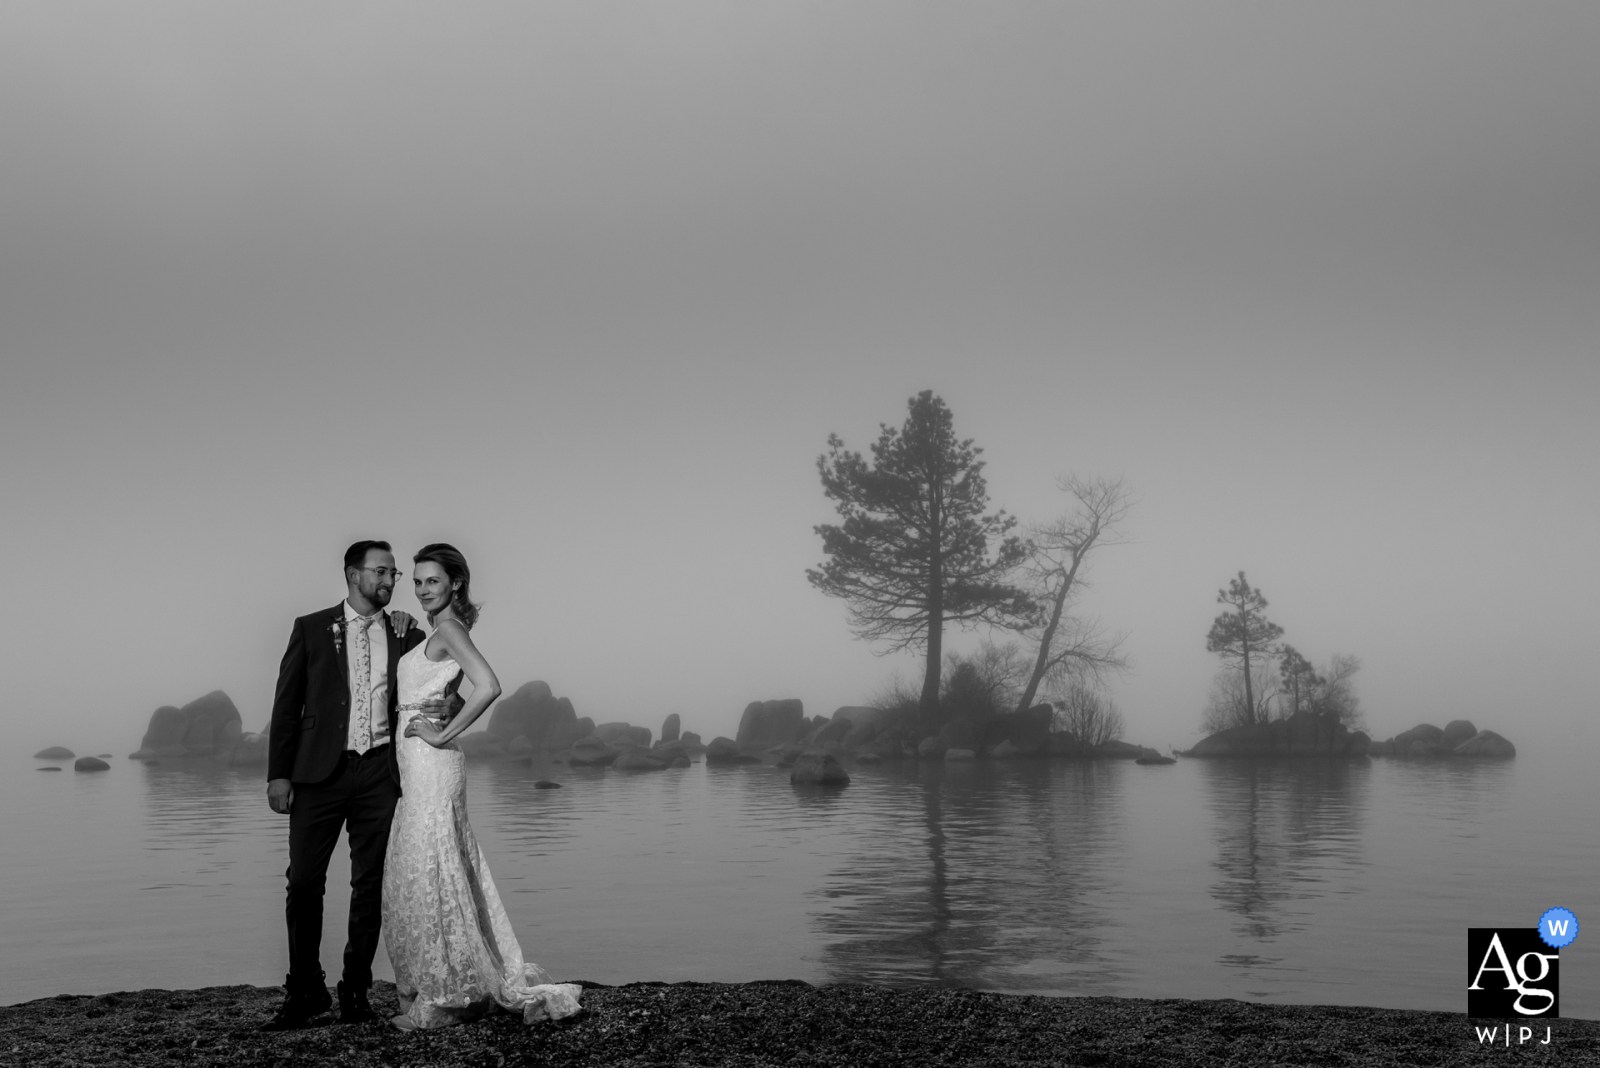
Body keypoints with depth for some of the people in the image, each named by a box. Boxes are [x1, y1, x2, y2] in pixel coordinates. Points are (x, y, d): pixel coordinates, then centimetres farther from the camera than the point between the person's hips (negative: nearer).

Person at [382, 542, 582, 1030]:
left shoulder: (450, 628, -12)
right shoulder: (439, 632, 16)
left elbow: (488, 686, -27)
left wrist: (443, 734, -20)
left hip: (432, 766, -10)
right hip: (420, 769, 10)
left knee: (429, 873, -5)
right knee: (419, 874, 13)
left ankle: (447, 998, 2)